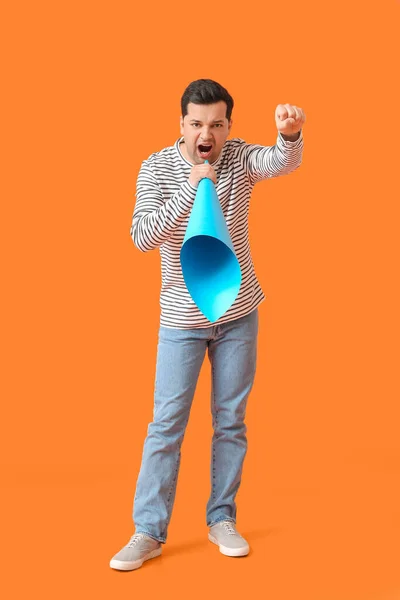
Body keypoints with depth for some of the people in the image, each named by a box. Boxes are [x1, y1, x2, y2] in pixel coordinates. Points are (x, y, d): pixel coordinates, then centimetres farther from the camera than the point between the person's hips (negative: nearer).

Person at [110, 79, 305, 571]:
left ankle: (222, 521, 24)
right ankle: (148, 532, 12)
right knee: (166, 424, 1)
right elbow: (142, 238, -20)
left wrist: (290, 134, -49)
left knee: (231, 421, 10)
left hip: (239, 314, 2)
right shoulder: (157, 167, -8)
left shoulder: (238, 158, -4)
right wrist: (190, 187, -29)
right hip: (182, 317, -2)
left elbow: (283, 163, -26)